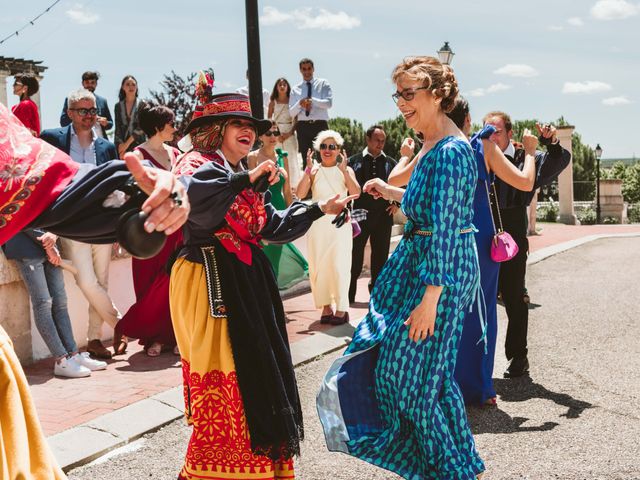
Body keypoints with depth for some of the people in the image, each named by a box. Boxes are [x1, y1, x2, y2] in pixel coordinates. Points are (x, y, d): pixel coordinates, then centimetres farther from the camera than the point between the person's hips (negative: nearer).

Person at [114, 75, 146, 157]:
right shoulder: (118, 106, 12)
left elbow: (142, 127, -4)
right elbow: (117, 129, 8)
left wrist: (128, 143, -9)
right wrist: (120, 145, -8)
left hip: (138, 144, -2)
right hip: (122, 145, 2)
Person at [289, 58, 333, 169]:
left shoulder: (323, 84, 8)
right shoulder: (295, 89, 14)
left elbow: (329, 103, -7)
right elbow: (291, 113, 7)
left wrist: (312, 100, -17)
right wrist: (299, 104, -13)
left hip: (320, 124, -2)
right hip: (303, 126, 2)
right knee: (305, 158, 1)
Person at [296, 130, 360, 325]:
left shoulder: (345, 170, 6)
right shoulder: (313, 170, 8)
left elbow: (356, 193, -11)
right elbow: (300, 194, -6)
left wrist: (344, 170, -17)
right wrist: (308, 170, -13)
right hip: (317, 223, 2)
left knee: (339, 265, -8)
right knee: (317, 266, 0)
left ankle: (341, 308, -3)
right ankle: (325, 306, 10)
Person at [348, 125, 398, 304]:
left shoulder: (390, 163, 8)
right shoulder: (354, 161, 2)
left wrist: (397, 204, 7)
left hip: (383, 216, 2)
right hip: (359, 215, -2)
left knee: (380, 257, 8)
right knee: (354, 257, 1)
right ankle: (348, 295, 9)